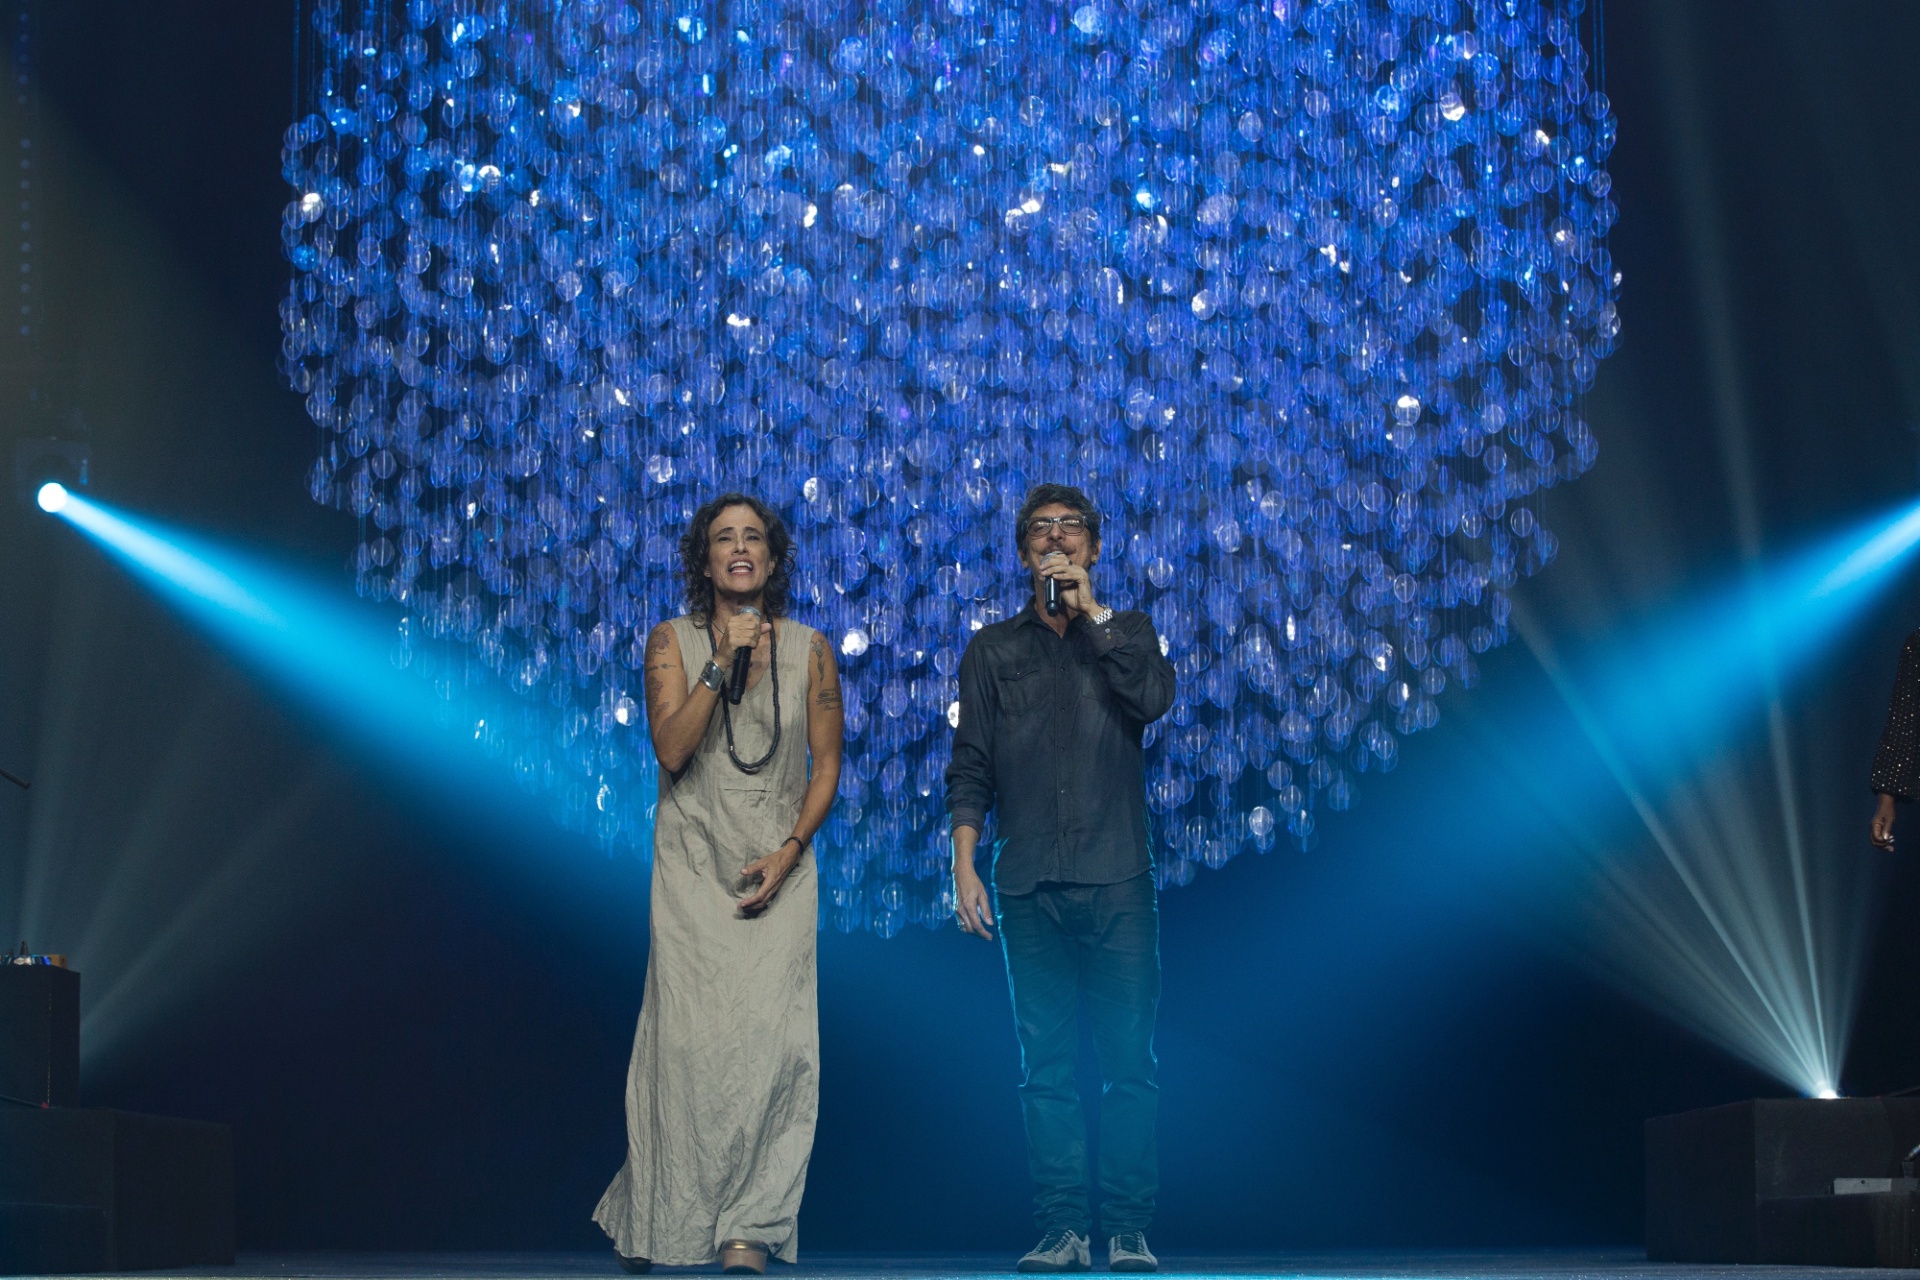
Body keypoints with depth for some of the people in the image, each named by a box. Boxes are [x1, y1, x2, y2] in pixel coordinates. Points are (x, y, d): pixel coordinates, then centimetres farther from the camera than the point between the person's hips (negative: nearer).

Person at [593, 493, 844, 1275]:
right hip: (693, 868, -1)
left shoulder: (809, 649, 7)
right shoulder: (673, 642, 4)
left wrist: (788, 851, -5)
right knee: (686, 1038, -7)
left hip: (778, 871, 1)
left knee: (771, 1041, -8)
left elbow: (827, 764, 7)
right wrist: (722, 666, -17)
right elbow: (671, 749, -9)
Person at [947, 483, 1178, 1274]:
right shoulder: (993, 650, 14)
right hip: (1029, 883, 1)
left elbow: (1154, 698, -9)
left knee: (1129, 1058, -4)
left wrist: (1089, 608, -6)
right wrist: (964, 865, -1)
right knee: (1045, 1062, -1)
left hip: (1117, 881, -1)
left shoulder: (1126, 634, 13)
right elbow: (970, 766, 9)